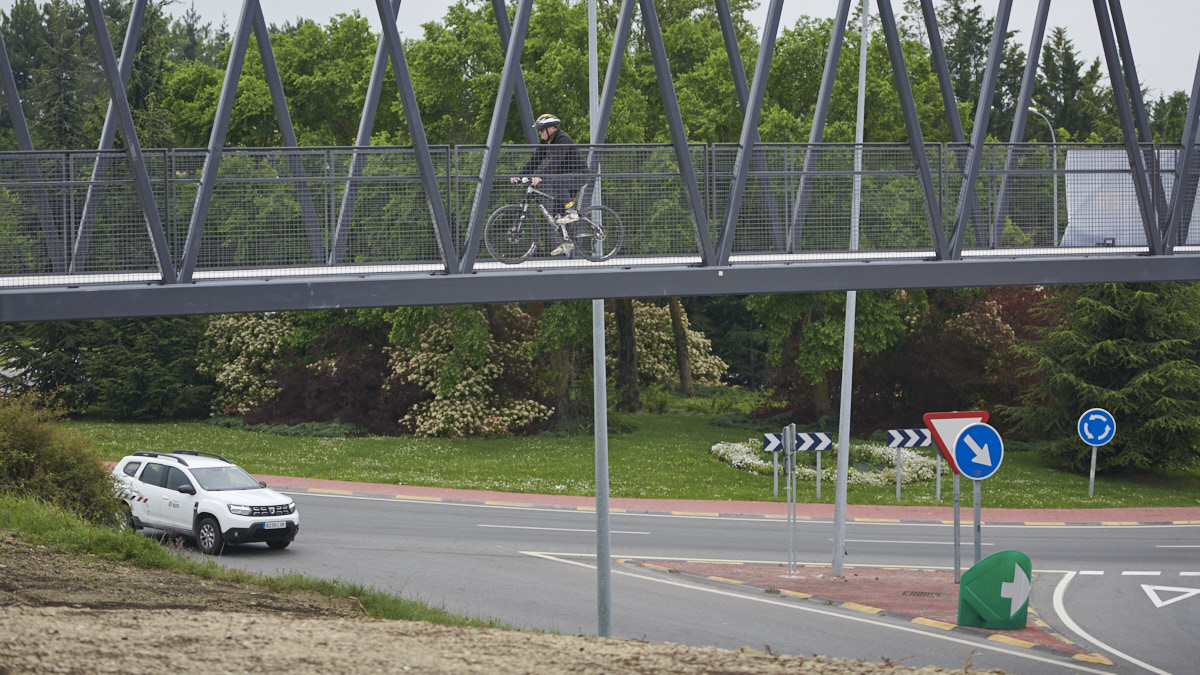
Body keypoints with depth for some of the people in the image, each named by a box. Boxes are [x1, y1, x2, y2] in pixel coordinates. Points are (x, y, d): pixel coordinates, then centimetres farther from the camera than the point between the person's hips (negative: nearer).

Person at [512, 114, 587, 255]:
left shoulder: (563, 140, -21)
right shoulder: (546, 142, 8)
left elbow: (555, 162, -34)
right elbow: (534, 160, 6)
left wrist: (540, 176, -44)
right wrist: (520, 175, -6)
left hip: (578, 174, -9)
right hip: (565, 176, 9)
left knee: (555, 180, -36)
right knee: (555, 210, 3)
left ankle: (571, 211, -27)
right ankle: (568, 243, 8)